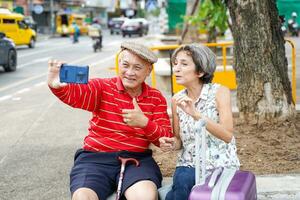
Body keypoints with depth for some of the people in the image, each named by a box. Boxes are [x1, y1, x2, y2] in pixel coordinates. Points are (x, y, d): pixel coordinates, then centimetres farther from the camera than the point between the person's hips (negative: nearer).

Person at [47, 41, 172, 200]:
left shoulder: (156, 98, 9)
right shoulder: (103, 87, 3)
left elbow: (166, 139, 3)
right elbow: (75, 94, -18)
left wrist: (144, 122, -16)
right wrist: (57, 86, -42)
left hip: (137, 159, 1)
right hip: (95, 158, 0)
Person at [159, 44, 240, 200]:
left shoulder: (219, 92, -8)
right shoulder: (177, 100, 5)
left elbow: (227, 135, -20)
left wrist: (195, 113, -30)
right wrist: (172, 144, -10)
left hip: (220, 165, -3)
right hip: (189, 164, 4)